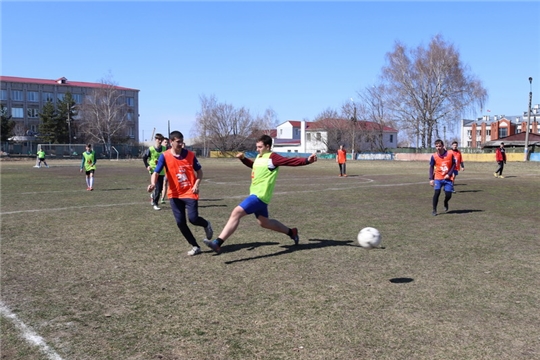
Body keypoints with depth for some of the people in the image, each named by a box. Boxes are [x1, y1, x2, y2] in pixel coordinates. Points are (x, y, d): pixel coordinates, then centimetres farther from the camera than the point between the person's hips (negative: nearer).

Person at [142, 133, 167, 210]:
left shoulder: (165, 149, -1)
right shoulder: (150, 149, -8)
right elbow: (144, 157, 5)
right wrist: (147, 166, -2)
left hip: (162, 171, 4)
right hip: (154, 170, -4)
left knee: (160, 188, 8)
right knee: (158, 187, -11)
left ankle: (153, 195, 39)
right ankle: (155, 204, 2)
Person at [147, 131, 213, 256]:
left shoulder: (190, 154, -4)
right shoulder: (164, 156, -7)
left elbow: (199, 170, 8)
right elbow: (156, 172, -14)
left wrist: (197, 184, -9)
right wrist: (153, 184, -36)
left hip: (190, 192, -1)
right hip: (175, 194, 1)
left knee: (193, 218, -16)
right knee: (180, 222, -1)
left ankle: (206, 224, 21)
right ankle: (195, 246, 15)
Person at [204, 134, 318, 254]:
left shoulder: (272, 158, -12)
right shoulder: (259, 157, 14)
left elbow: (291, 161, -20)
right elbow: (253, 165, 36)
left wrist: (307, 160, -33)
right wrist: (243, 158, 19)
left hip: (260, 195, -11)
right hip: (257, 195, 11)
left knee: (236, 213, -20)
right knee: (264, 222, 23)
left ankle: (217, 243, -22)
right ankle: (291, 232, 38)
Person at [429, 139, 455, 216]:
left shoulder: (450, 154, -8)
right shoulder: (434, 156, -7)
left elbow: (454, 164, 2)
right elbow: (431, 167, 1)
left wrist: (449, 174, -10)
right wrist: (431, 179, -4)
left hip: (448, 178, 1)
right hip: (438, 178, -1)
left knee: (448, 195, -2)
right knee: (437, 192, -18)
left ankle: (445, 203, 34)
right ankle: (434, 210, -6)